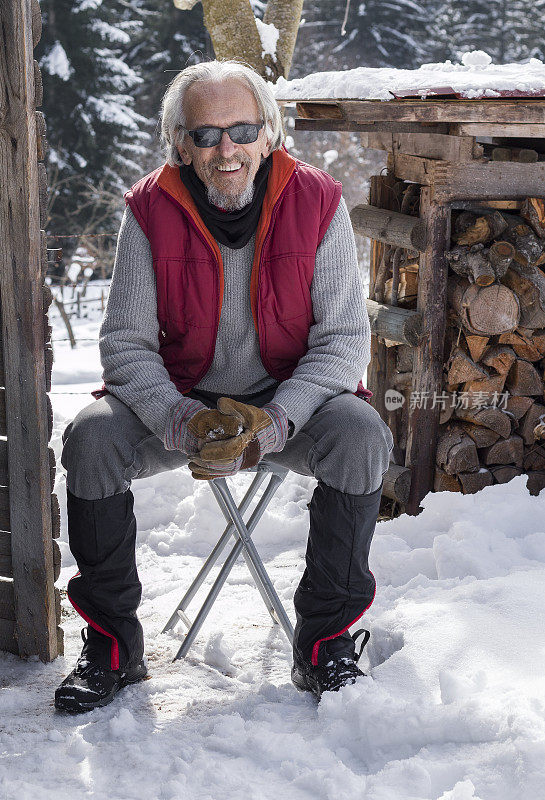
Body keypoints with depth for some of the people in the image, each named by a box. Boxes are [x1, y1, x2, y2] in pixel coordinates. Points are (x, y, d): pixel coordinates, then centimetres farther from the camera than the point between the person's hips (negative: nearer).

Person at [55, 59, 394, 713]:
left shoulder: (316, 202, -9)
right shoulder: (150, 210, -7)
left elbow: (345, 339, -10)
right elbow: (125, 343, -7)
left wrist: (273, 422, -27)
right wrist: (180, 422, -27)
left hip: (290, 396, -1)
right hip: (178, 396, 1)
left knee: (361, 434, -30)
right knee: (91, 438, -24)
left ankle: (324, 640, -11)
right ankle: (113, 645, -6)